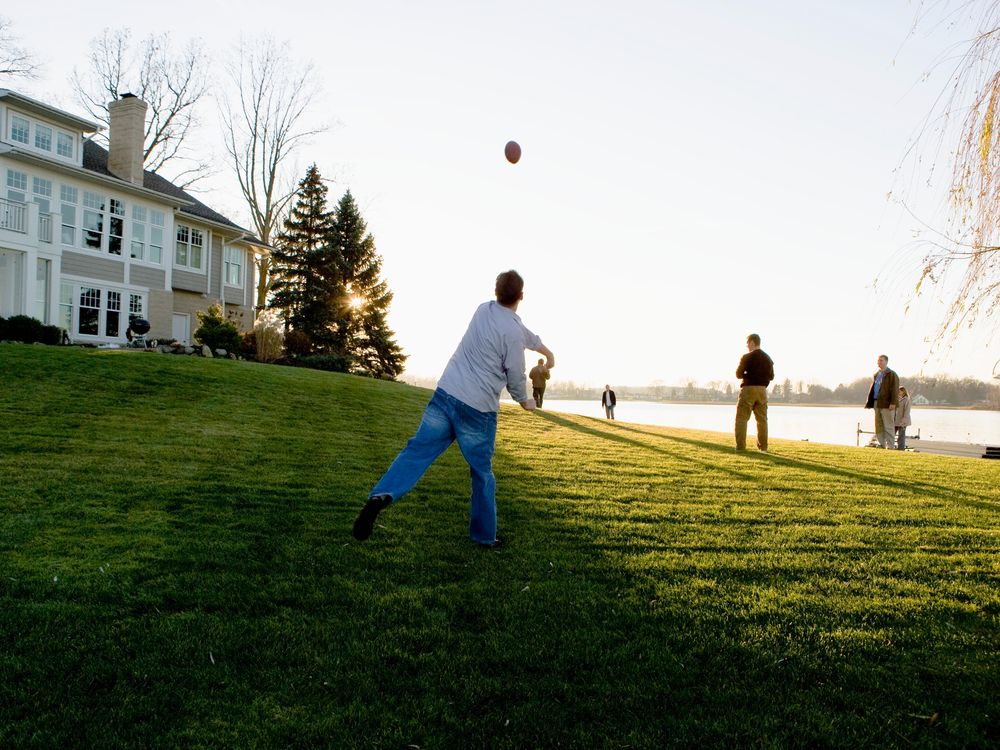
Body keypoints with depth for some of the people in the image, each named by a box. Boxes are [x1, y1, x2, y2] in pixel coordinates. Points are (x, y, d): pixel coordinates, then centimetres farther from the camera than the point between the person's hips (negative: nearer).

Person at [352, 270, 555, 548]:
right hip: (478, 410, -5)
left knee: (417, 451, 0)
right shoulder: (513, 333, -10)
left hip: (445, 393, 5)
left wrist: (545, 349, 43)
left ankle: (382, 495, -23)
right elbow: (516, 378, -3)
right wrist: (524, 401, 19)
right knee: (483, 473, 10)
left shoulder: (484, 310, 11)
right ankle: (484, 535, 21)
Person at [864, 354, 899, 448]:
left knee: (888, 426, -5)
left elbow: (895, 390, -11)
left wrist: (893, 403, -19)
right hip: (877, 403, 8)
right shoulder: (876, 375, 19)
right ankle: (881, 444, 15)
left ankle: (890, 446, -2)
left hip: (886, 404, -7)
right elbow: (872, 389, 21)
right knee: (878, 426, 9)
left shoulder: (891, 375, -4)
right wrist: (869, 402, 14)